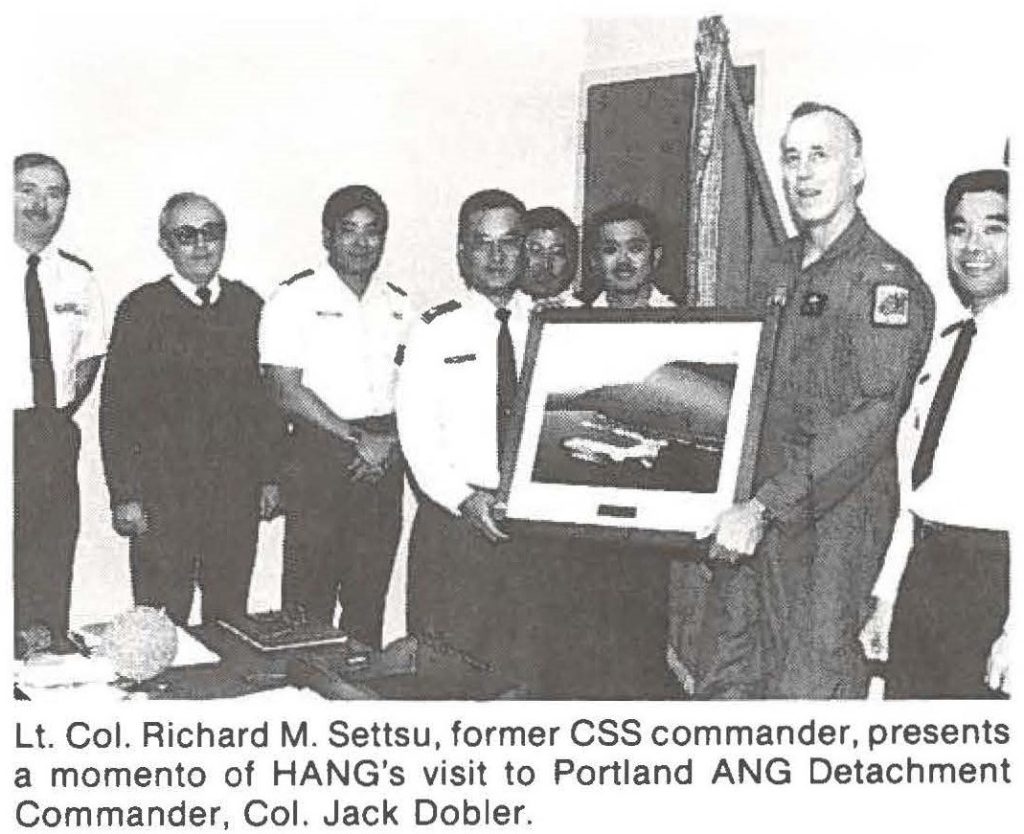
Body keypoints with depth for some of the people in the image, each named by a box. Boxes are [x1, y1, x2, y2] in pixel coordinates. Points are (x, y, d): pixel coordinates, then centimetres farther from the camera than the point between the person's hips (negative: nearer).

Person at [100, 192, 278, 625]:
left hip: (237, 491, 3)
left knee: (231, 616, 9)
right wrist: (124, 495, -7)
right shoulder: (142, 308, -2)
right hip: (163, 491, -3)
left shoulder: (247, 304, 9)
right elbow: (116, 407, -3)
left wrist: (268, 475, 10)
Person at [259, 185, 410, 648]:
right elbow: (286, 391, -9)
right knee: (309, 598, -3)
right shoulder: (295, 298, -2)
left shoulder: (399, 305, 13)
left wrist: (388, 443, -6)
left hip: (383, 461, 4)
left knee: (369, 596, 9)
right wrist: (356, 438, -11)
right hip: (318, 455, -4)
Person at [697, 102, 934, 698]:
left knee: (809, 689, -2)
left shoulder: (887, 279, -9)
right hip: (755, 518, 7)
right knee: (724, 685, 8)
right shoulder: (778, 270, 16)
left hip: (835, 520, -7)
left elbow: (872, 418, -18)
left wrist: (767, 506, -24)